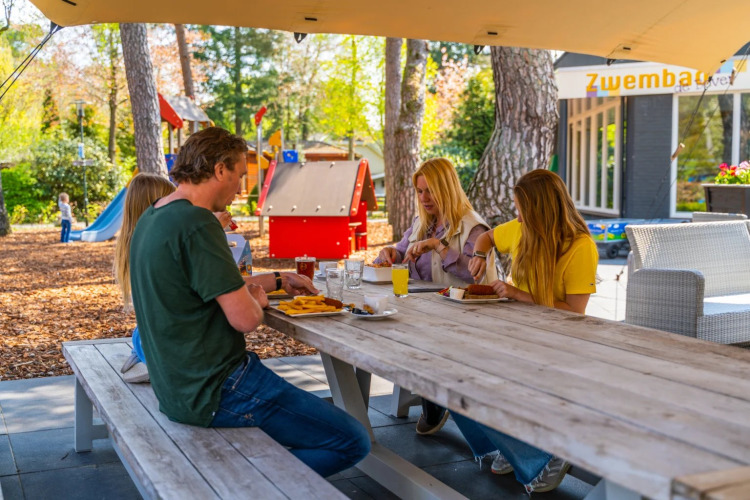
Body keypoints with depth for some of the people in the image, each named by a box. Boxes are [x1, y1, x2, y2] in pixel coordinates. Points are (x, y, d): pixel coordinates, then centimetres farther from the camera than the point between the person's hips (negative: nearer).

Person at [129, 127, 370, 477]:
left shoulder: (152, 219, 9)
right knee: (353, 441, -5)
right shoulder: (196, 223, -22)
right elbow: (245, 317, -23)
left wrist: (279, 280, 24)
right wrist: (257, 300, 0)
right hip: (216, 391, -10)